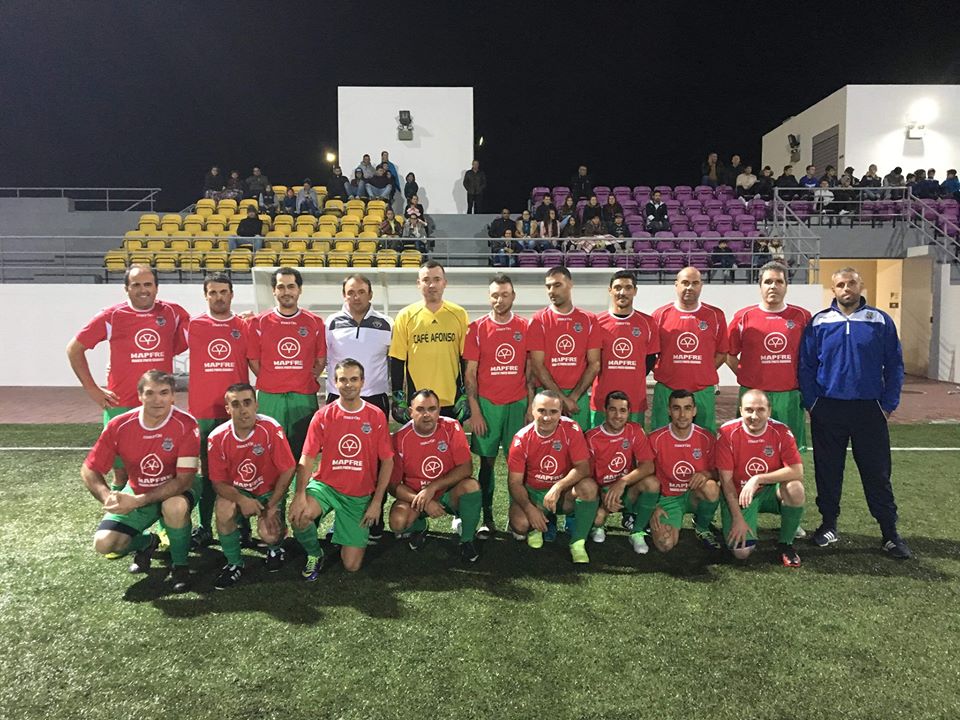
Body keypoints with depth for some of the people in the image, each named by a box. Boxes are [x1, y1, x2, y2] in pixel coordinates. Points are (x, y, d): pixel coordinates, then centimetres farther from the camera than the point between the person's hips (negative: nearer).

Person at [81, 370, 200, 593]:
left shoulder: (185, 425, -24)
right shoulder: (119, 426, -15)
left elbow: (184, 480, -25)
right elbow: (89, 471, -5)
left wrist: (138, 501, -33)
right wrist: (108, 497, -26)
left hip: (174, 493, -3)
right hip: (135, 495, 3)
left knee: (175, 507, -37)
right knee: (103, 543, -16)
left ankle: (180, 564, -9)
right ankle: (146, 542, 19)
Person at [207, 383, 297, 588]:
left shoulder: (270, 428, -22)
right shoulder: (217, 438, -16)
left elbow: (288, 471, -16)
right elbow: (218, 481, -8)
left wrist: (271, 507, -14)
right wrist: (242, 500, -26)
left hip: (269, 490, -1)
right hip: (237, 491, 2)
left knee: (269, 534, -23)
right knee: (223, 511, -29)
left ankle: (275, 548, 19)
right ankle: (234, 564, -2)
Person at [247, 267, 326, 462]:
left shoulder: (315, 322, 6)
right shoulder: (260, 322, 3)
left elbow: (321, 360, 11)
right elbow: (253, 360, 8)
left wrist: (307, 380, 3)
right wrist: (270, 382, 3)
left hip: (305, 397, 1)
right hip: (269, 399, 0)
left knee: (303, 455, 4)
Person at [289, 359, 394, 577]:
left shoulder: (376, 416, -5)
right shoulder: (323, 416, -5)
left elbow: (387, 461, -2)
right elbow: (307, 459, -7)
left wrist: (377, 501, -6)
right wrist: (300, 495, -23)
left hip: (360, 495, 0)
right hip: (325, 485, 0)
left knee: (352, 566, -3)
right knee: (299, 516, -33)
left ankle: (341, 530, 32)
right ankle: (315, 555, 1)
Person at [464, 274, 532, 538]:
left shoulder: (526, 328, 4)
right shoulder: (477, 328, 1)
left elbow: (530, 371, 6)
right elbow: (470, 373, 0)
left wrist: (531, 405, 0)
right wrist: (474, 410, -5)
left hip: (518, 403, 1)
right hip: (487, 404, 0)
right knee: (487, 461, 4)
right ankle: (487, 519, 14)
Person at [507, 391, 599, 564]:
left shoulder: (571, 430, -16)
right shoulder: (522, 439, -14)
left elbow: (583, 467, -18)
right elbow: (515, 482, -10)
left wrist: (558, 487, -32)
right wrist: (529, 508, -25)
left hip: (564, 493, 0)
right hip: (532, 493, 0)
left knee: (589, 487, -31)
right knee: (519, 525, -28)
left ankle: (578, 543, -13)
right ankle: (537, 527, 12)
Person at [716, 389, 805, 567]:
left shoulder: (781, 431, -12)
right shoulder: (727, 432, -16)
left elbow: (797, 471, -21)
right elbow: (726, 480, -13)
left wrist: (758, 479, -29)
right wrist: (738, 518, -16)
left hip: (771, 492, 2)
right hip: (739, 496, -2)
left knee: (795, 488, -31)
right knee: (741, 552, -18)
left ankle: (786, 543, -7)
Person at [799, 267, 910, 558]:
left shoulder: (881, 321, 2)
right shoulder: (818, 322, 2)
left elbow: (894, 365, 4)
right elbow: (805, 366, 4)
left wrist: (888, 404, -1)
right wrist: (812, 403, -1)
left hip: (869, 410, 0)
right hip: (828, 411, 0)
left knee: (878, 473, 5)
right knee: (828, 471, 9)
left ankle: (890, 532, 16)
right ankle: (828, 525, 23)